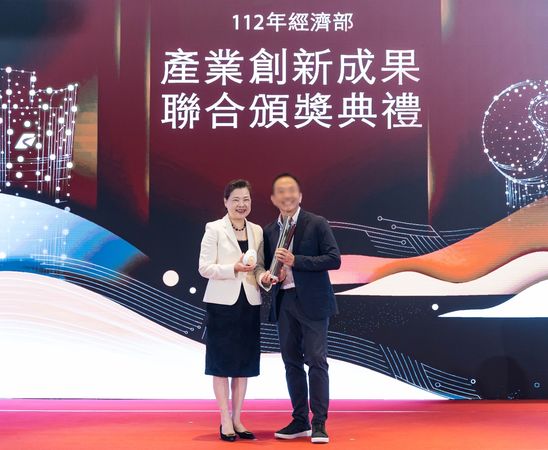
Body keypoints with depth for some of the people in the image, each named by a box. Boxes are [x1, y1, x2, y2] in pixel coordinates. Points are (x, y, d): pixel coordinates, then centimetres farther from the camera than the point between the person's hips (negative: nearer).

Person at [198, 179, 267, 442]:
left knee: (244, 363, 9)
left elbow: (259, 266, 12)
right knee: (222, 363, 3)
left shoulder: (257, 231, 9)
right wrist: (234, 268, -23)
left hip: (249, 303, 5)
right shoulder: (214, 229, -4)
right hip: (222, 303, -4)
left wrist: (263, 275, -10)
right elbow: (204, 268, -10)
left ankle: (237, 419, 19)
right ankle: (225, 421, 11)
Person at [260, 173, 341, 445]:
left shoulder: (317, 224, -3)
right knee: (292, 363, 10)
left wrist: (296, 260, -18)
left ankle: (319, 423, 2)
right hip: (283, 303, 5)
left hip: (311, 302, -5)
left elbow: (334, 259, -11)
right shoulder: (269, 231, 11)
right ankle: (300, 421, 19)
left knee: (316, 361, -6)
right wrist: (265, 279, -5)